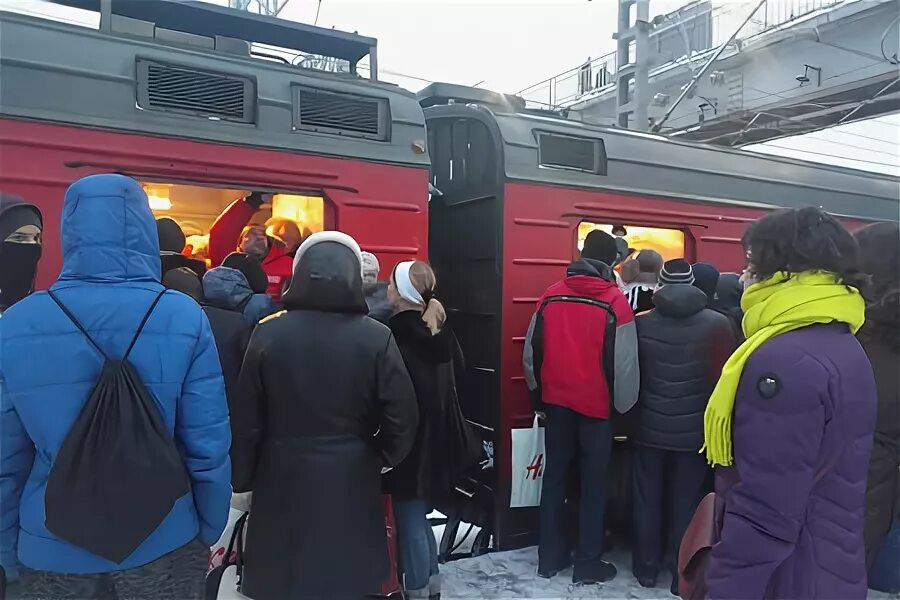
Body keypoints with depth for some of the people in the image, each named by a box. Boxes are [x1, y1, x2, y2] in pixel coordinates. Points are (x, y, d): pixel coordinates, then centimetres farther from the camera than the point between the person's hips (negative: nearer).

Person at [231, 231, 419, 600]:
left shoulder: (269, 334, -8)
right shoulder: (376, 338, -11)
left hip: (284, 481, 1)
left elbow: (246, 420, -3)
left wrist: (242, 479, 11)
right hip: (352, 484, 0)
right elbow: (401, 419, -8)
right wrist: (382, 458, 11)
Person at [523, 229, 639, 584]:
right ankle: (588, 564, 17)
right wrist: (622, 406, 0)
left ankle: (549, 557, 23)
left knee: (554, 476, 14)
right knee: (593, 484, 9)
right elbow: (623, 363, -12)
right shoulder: (615, 302, -11)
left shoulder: (551, 296, 0)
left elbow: (532, 353, 4)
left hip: (556, 402, 4)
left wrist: (539, 398, 14)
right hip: (596, 406, -3)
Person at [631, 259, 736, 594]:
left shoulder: (640, 323, -5)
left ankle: (646, 568, 26)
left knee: (647, 500, 14)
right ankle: (682, 575, 21)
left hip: (649, 429, 1)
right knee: (686, 503, 11)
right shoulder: (717, 325, -9)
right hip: (695, 432, -1)